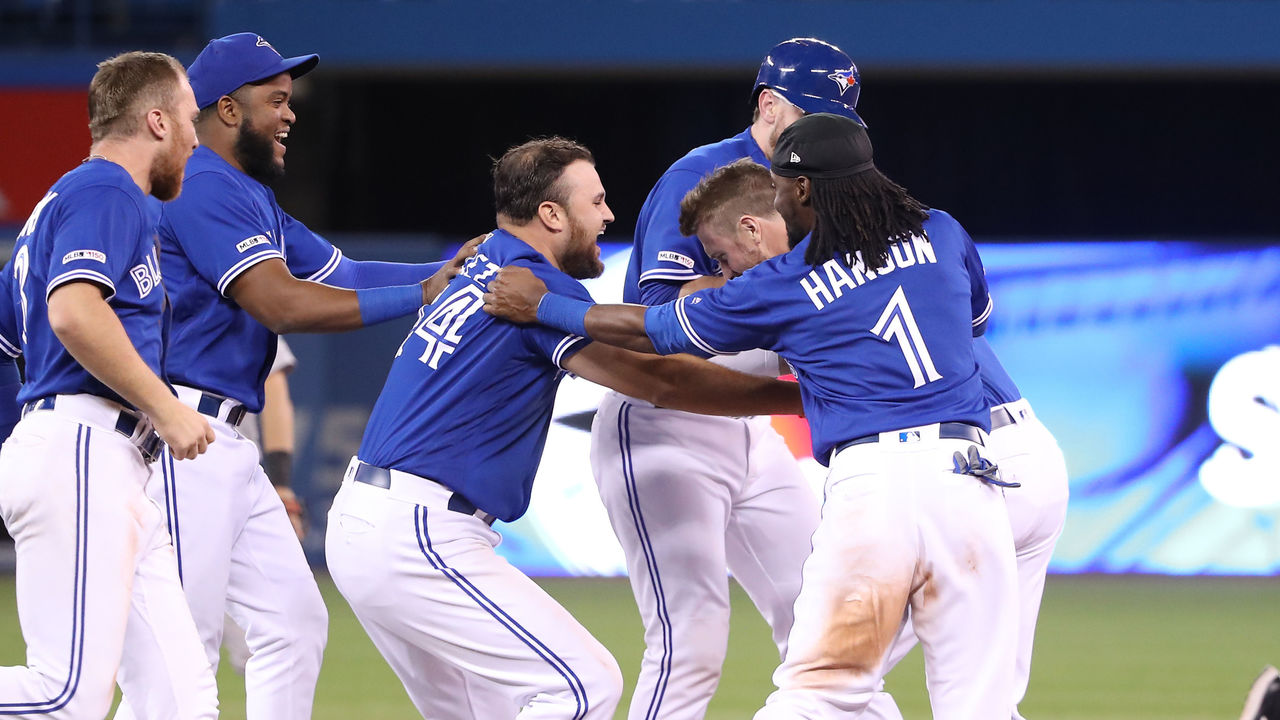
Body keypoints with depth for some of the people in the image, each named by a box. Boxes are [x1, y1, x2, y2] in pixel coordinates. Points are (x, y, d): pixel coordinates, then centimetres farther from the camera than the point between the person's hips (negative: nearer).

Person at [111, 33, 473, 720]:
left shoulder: (251, 198, 22)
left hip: (226, 451, 11)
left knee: (294, 623, 9)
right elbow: (280, 303, -21)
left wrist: (448, 270, 3)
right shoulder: (201, 187, -12)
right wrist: (419, 296, -18)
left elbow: (340, 274, 18)